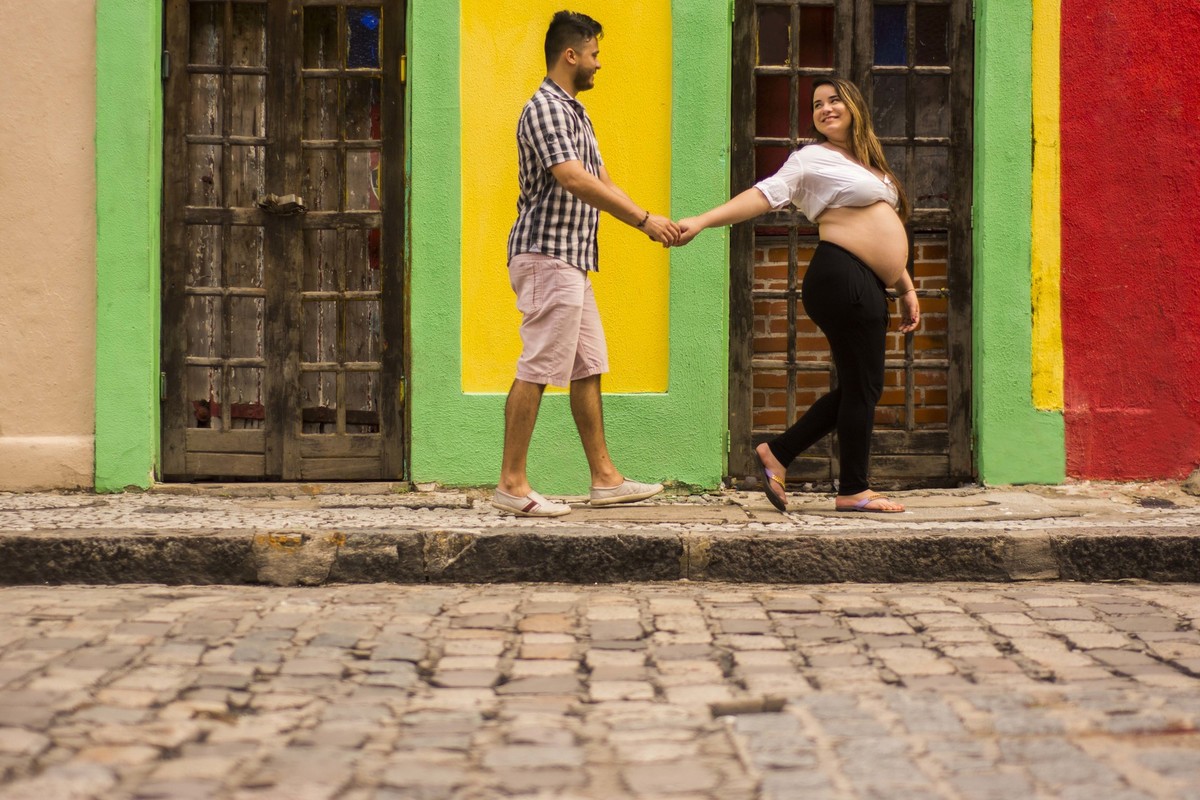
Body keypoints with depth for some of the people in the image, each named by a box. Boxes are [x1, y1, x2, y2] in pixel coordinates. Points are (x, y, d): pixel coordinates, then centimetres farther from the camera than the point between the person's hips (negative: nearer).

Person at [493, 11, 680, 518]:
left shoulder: (575, 113, 20)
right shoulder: (545, 108, -12)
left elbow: (602, 182, 18)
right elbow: (573, 180, -24)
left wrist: (649, 223, 6)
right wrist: (643, 218, -22)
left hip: (572, 263, 10)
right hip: (547, 256, -10)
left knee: (587, 369, 11)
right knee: (537, 370, -9)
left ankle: (604, 478, 16)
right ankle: (511, 484, -4)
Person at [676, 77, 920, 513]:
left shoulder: (869, 164, 24)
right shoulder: (812, 159, -1)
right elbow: (763, 194, -13)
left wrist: (907, 288, 24)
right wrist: (702, 220, -26)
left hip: (867, 287, 9)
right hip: (843, 278, -9)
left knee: (857, 387, 11)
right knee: (862, 385, -5)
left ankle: (777, 454, 17)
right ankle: (854, 491, 5)